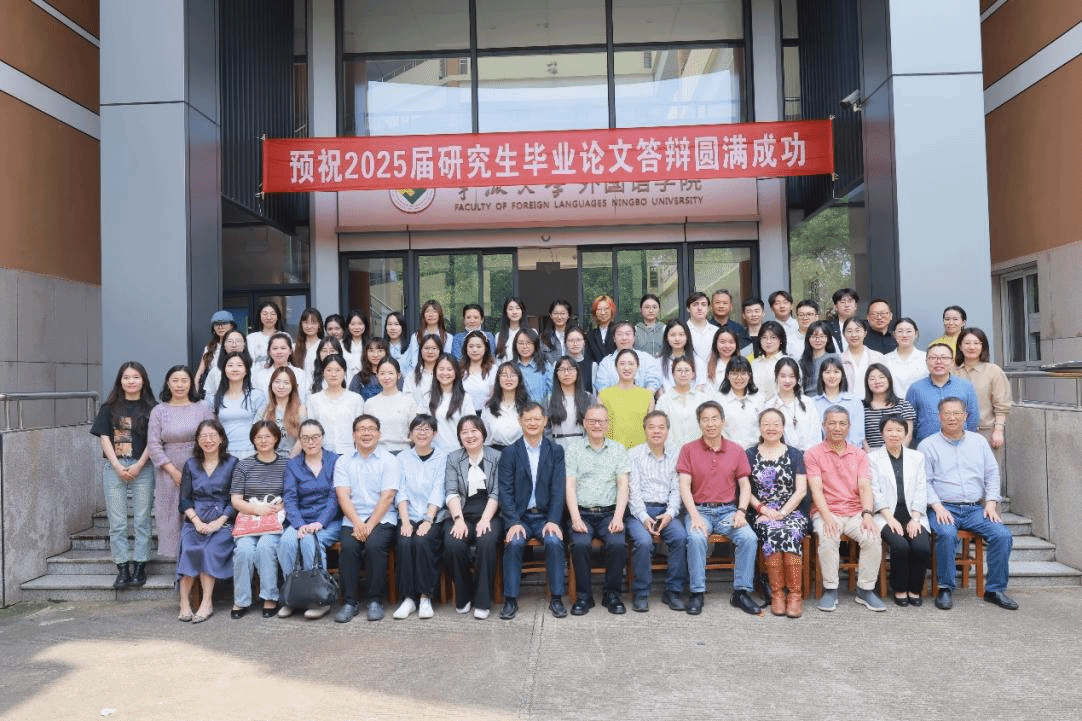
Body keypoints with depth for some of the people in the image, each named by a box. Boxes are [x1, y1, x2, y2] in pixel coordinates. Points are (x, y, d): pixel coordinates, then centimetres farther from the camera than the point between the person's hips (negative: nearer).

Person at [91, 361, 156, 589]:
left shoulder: (150, 408, 3)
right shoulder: (109, 408, 8)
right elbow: (104, 438, 3)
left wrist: (139, 465, -9)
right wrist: (118, 466, -6)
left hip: (143, 467, -1)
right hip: (114, 467, 2)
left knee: (142, 520, 2)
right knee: (117, 523, 3)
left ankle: (139, 567, 9)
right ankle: (122, 569, 8)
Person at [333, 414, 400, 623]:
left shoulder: (389, 461, 6)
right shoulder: (343, 462, 13)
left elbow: (387, 497, -5)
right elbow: (343, 496, 2)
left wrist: (369, 525, -14)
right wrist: (357, 523, -13)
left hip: (382, 519, -2)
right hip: (352, 520, 2)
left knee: (375, 545, -29)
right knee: (348, 546, -27)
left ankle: (375, 601, -14)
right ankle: (350, 601, -14)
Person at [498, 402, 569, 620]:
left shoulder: (556, 451, 7)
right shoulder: (510, 452, 5)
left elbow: (558, 489, 0)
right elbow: (505, 491, -2)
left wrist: (553, 520, -14)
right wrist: (514, 522, -16)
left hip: (546, 515, 0)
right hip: (518, 516, 0)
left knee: (554, 541, -27)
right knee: (514, 543, -28)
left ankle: (556, 597, -12)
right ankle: (510, 599, -15)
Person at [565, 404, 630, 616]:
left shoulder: (618, 450, 12)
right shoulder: (573, 450, 8)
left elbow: (623, 486, 3)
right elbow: (570, 487, 0)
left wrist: (618, 517, -10)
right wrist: (576, 518, -13)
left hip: (609, 513, 1)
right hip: (582, 512, -1)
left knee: (618, 544, -27)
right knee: (580, 544, -29)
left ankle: (611, 594, -5)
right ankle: (583, 596, -9)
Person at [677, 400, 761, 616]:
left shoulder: (736, 450, 10)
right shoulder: (689, 450, 4)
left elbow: (745, 485, 10)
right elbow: (684, 486, -3)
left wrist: (741, 511, -8)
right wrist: (694, 516, -17)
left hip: (728, 510, 2)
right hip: (699, 510, -2)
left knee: (749, 537, -25)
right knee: (696, 538, -32)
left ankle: (741, 592, -11)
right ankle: (697, 593, -20)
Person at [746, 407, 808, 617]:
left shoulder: (795, 455, 14)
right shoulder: (750, 455, 13)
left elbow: (801, 490, 5)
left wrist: (782, 512, -8)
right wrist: (763, 509, -9)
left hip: (792, 512, 0)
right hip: (762, 514, 0)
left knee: (790, 534, -32)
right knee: (773, 532, -32)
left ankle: (795, 594, -26)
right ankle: (777, 593, -25)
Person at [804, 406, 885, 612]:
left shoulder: (859, 454, 15)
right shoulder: (813, 454, 6)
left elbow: (865, 487, 3)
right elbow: (816, 489, -5)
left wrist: (867, 514, -15)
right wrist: (827, 517, -19)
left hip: (856, 511, 3)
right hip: (826, 512, -2)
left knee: (873, 538, -26)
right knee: (828, 538, -32)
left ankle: (865, 590, -8)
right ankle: (830, 589, -15)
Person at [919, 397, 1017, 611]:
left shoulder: (979, 441, 16)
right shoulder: (928, 445, 4)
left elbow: (992, 474, 15)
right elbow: (924, 481, -2)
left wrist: (991, 502, 1)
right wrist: (937, 506, -15)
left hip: (976, 508, 4)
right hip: (943, 508, -4)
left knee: (1003, 535, -20)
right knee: (947, 534, -33)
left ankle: (995, 589, -4)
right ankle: (945, 588, -16)